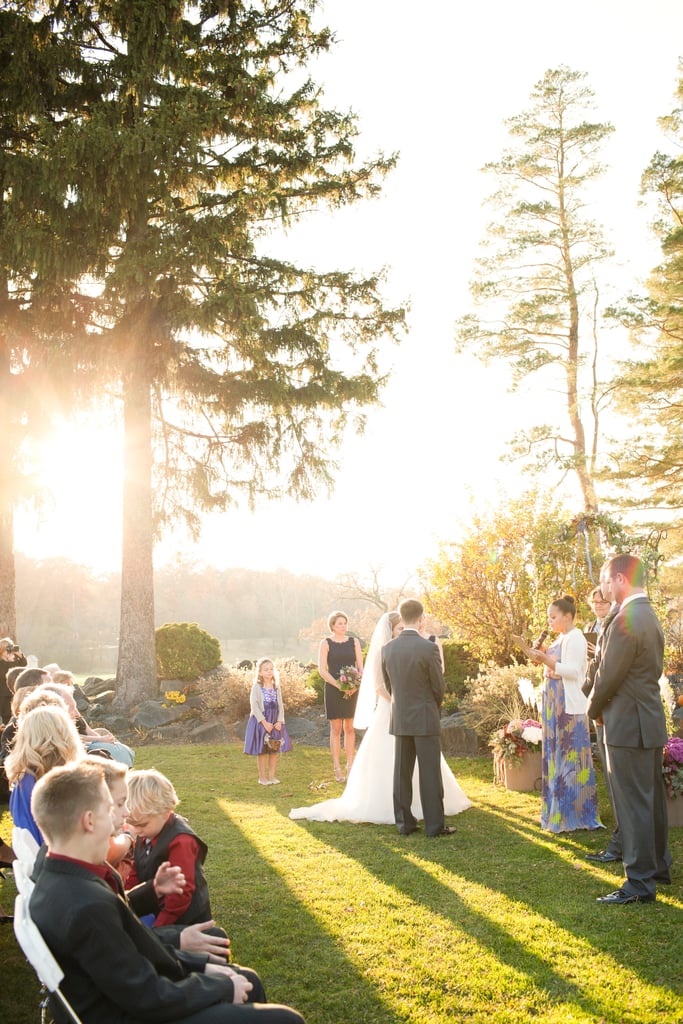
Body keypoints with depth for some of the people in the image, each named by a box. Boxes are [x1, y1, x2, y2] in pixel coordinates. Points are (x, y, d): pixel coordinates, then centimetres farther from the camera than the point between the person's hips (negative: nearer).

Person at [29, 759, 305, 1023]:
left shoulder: (55, 882, -2)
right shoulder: (88, 906, -31)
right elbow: (148, 998, -24)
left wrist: (199, 965, 4)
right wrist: (223, 987, -9)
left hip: (121, 1000, 10)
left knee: (246, 981, 23)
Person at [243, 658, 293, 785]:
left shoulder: (277, 688, 7)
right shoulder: (257, 687, -7)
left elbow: (281, 706, 7)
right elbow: (254, 706, -13)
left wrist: (280, 721, -7)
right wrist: (264, 722, -18)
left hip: (275, 722, 4)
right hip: (260, 721, -4)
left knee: (274, 749, 7)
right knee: (262, 750, 0)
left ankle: (272, 776, 15)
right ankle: (262, 777, 9)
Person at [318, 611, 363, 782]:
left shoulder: (354, 642, 7)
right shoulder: (326, 643, -1)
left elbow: (360, 667, 6)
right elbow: (322, 670, -7)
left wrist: (356, 684, -12)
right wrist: (339, 686, -16)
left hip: (352, 690, 3)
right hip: (333, 690, -3)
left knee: (349, 728, 8)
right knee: (335, 729, 0)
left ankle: (350, 765, 14)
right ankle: (337, 768, 4)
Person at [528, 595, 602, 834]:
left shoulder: (575, 638, -11)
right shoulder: (560, 639, 16)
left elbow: (572, 671, -19)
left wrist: (546, 659, -22)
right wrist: (542, 659, 7)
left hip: (568, 706, -10)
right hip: (555, 705, 10)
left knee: (569, 757, -5)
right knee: (555, 757, 11)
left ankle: (575, 814, 1)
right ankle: (557, 810, 18)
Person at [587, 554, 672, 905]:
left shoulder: (626, 620, -20)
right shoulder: (649, 616, 11)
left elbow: (608, 677, -17)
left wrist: (595, 709, 1)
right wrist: (605, 707, 13)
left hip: (628, 724, -10)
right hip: (650, 721, 10)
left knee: (634, 804, -3)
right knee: (652, 799, 19)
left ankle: (640, 882, 3)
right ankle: (658, 865, 31)